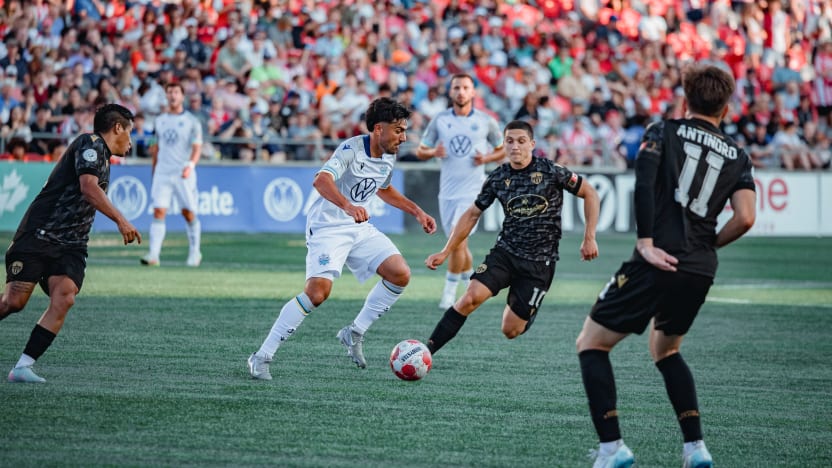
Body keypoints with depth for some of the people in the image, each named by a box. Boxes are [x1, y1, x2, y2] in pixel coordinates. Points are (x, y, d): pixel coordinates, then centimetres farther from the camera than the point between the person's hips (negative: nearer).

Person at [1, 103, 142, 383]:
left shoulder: (103, 159, 22)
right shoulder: (91, 143, -5)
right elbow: (88, 188, -19)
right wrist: (120, 220, -21)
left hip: (71, 245, 8)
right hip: (39, 234, -8)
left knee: (64, 299, -16)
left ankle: (23, 366, -17)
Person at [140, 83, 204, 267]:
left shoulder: (191, 121, 0)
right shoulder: (159, 121, 13)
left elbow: (197, 147, -5)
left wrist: (191, 165, -22)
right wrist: (154, 173, 18)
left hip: (184, 175, -3)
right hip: (162, 174, 3)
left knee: (189, 213, 2)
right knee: (158, 212, -8)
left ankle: (195, 252, 17)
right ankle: (153, 254, -13)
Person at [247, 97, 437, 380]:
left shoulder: (388, 158, 5)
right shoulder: (352, 149, -21)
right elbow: (321, 180, -39)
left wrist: (417, 212, 22)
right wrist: (348, 206, -56)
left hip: (360, 228, 8)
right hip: (328, 227, -8)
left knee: (401, 274, -7)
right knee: (318, 291, -24)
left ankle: (354, 334, 9)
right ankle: (262, 358, -15)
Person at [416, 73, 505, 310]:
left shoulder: (486, 121, 0)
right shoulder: (440, 120, 4)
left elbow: (502, 150, 12)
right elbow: (420, 151, 9)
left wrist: (487, 158, -8)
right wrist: (433, 152, -13)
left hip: (472, 190, -3)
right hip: (447, 190, 3)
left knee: (457, 241, -15)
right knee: (458, 243, 11)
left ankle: (449, 291, -4)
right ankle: (470, 279, 35)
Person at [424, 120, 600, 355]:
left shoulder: (551, 172, -9)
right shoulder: (497, 179, 1)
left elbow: (590, 195, 0)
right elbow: (472, 214, 12)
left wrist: (589, 238, -4)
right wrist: (445, 252, 7)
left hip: (540, 262, -2)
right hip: (505, 253, 2)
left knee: (511, 331, -3)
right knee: (470, 298, -23)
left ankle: (526, 314, 34)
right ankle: (427, 350, -18)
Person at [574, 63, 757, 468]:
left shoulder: (663, 131, 7)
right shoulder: (737, 156, 15)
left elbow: (644, 182, -13)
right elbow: (744, 218, 1)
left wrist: (645, 241, -13)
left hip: (659, 264, -5)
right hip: (701, 273, 5)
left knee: (591, 344, 8)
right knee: (665, 350, 29)